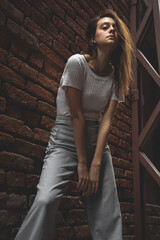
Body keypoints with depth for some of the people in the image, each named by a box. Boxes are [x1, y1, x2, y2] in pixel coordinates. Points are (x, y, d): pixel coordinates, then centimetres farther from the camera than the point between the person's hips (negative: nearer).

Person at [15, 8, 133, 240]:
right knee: (46, 199, -27)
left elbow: (106, 119, -4)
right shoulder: (77, 62, -10)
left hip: (97, 140, 5)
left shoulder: (116, 76, 5)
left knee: (109, 213, -3)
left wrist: (96, 164, -14)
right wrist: (82, 164, -14)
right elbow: (76, 115, -14)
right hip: (67, 137, -4)